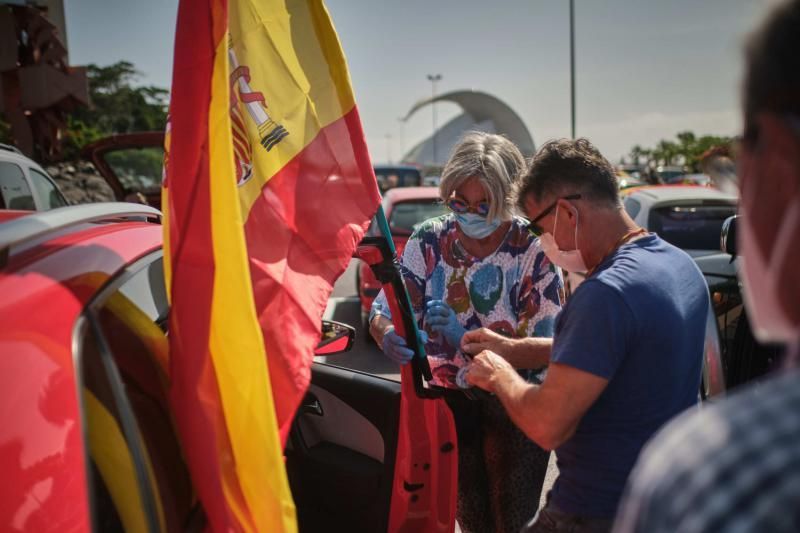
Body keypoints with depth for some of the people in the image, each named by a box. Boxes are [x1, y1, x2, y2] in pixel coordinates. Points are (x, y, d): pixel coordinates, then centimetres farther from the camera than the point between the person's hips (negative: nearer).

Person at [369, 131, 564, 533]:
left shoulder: (535, 250, -17)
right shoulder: (429, 240, -8)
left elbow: (544, 345, -19)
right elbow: (384, 307, -10)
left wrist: (465, 336, -33)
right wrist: (388, 335, -34)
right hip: (447, 399, 3)